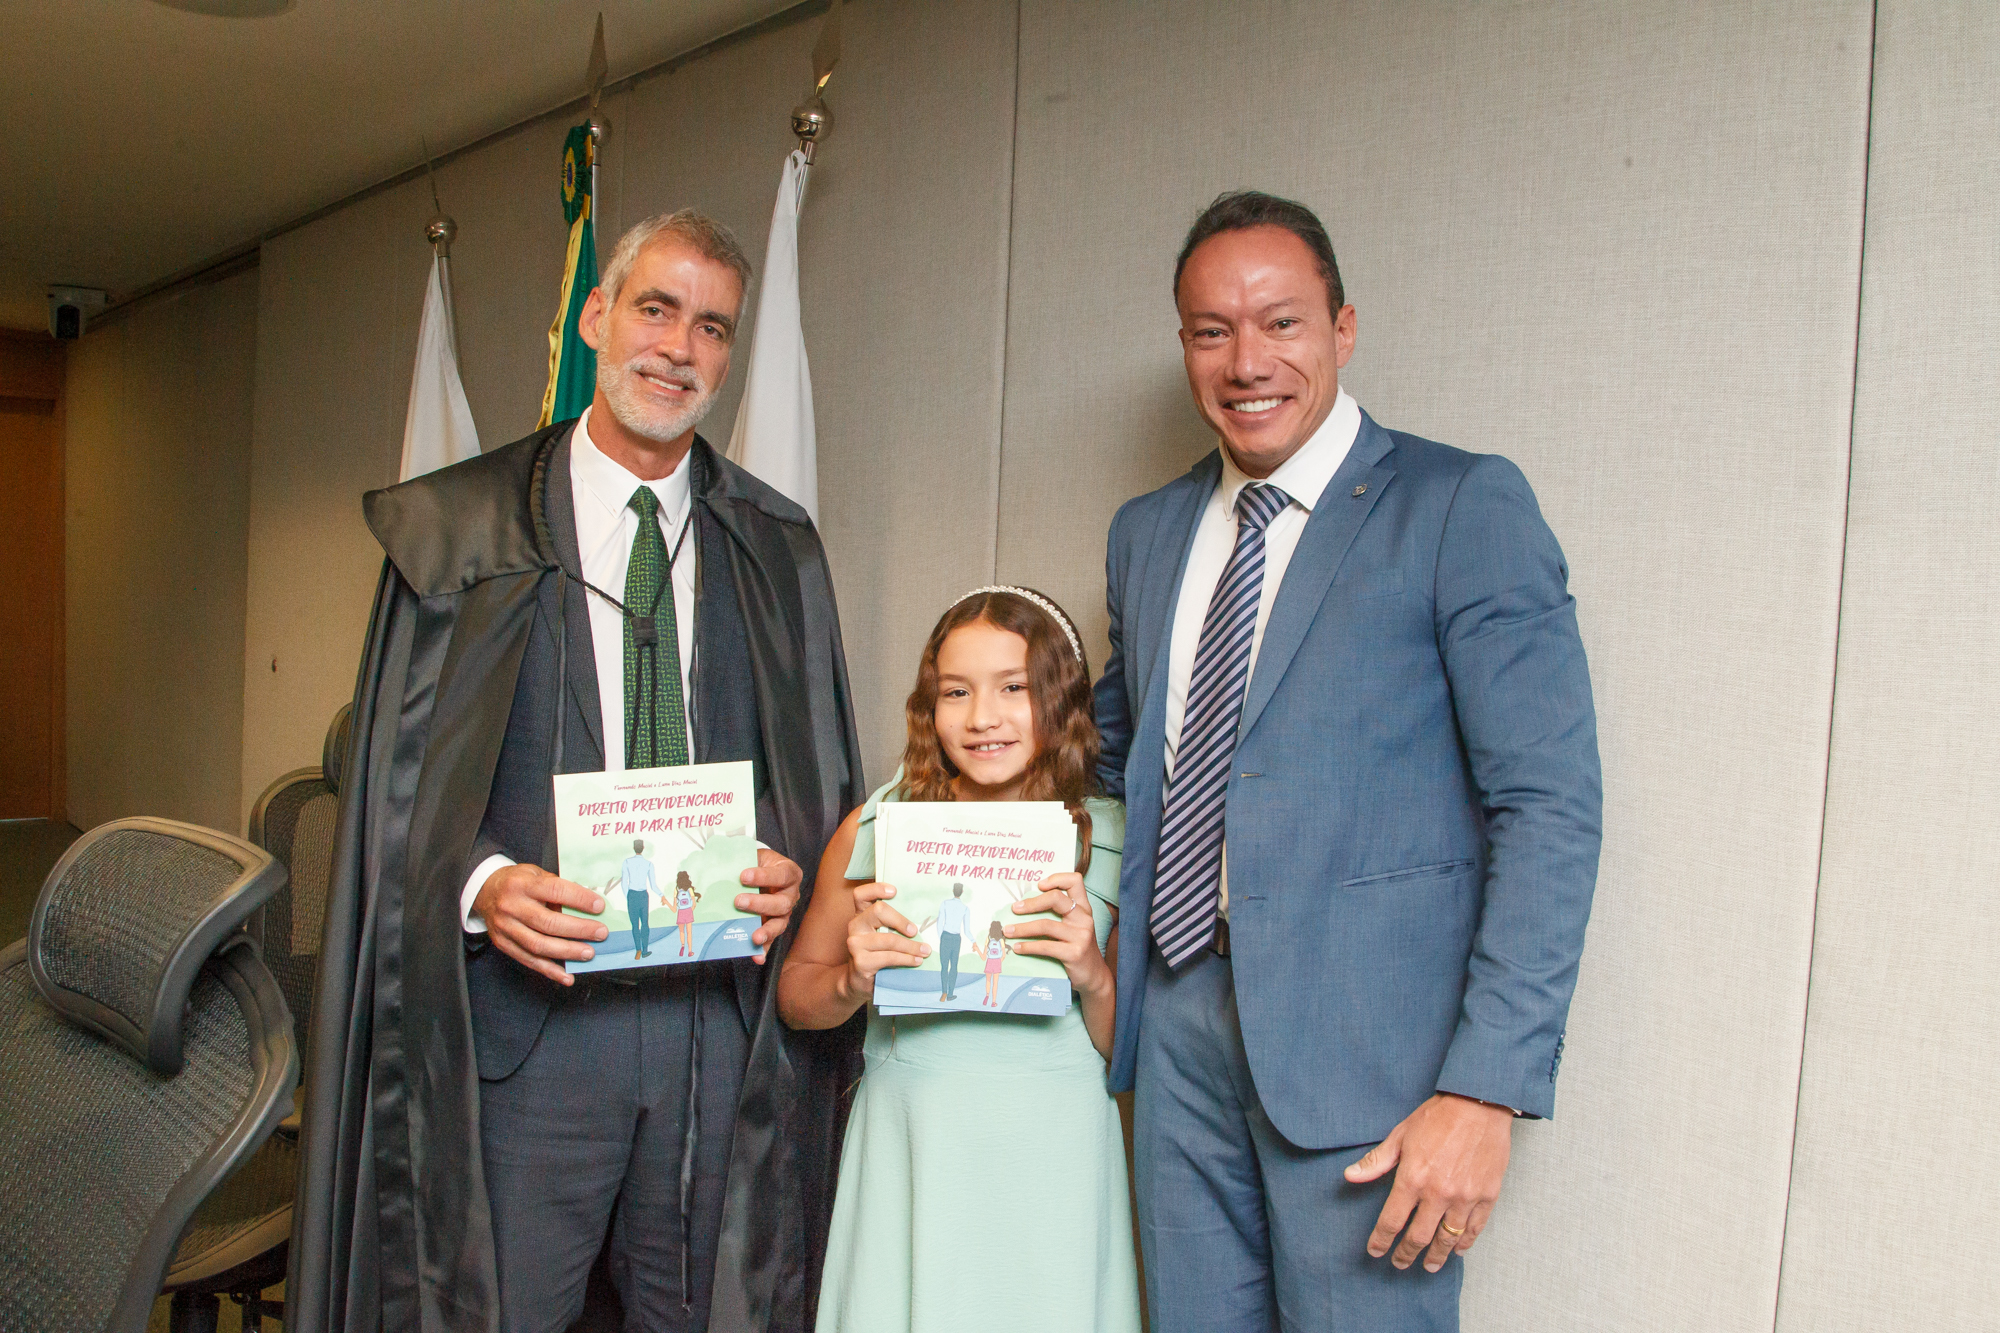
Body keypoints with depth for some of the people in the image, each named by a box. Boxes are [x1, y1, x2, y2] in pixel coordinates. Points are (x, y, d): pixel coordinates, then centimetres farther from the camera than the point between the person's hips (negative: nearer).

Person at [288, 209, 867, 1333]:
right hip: (524, 1015, -2)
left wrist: (793, 872, -9)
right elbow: (401, 779, 1)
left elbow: (828, 778, 11)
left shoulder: (780, 551, 9)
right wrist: (481, 883, -17)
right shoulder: (458, 527, 3)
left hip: (730, 1016, 2)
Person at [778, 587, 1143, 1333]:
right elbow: (794, 997, 7)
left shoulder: (1113, 840, -4)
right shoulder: (876, 827, -3)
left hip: (1053, 1156, 0)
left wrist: (1093, 977, -18)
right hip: (909, 1150, 1)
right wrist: (853, 984, -13)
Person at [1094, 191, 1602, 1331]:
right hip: (1179, 1026, 5)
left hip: (1367, 1036, -5)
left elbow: (1550, 808, -12)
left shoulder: (1466, 507, -7)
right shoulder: (1147, 531, 11)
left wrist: (1487, 1088, -18)